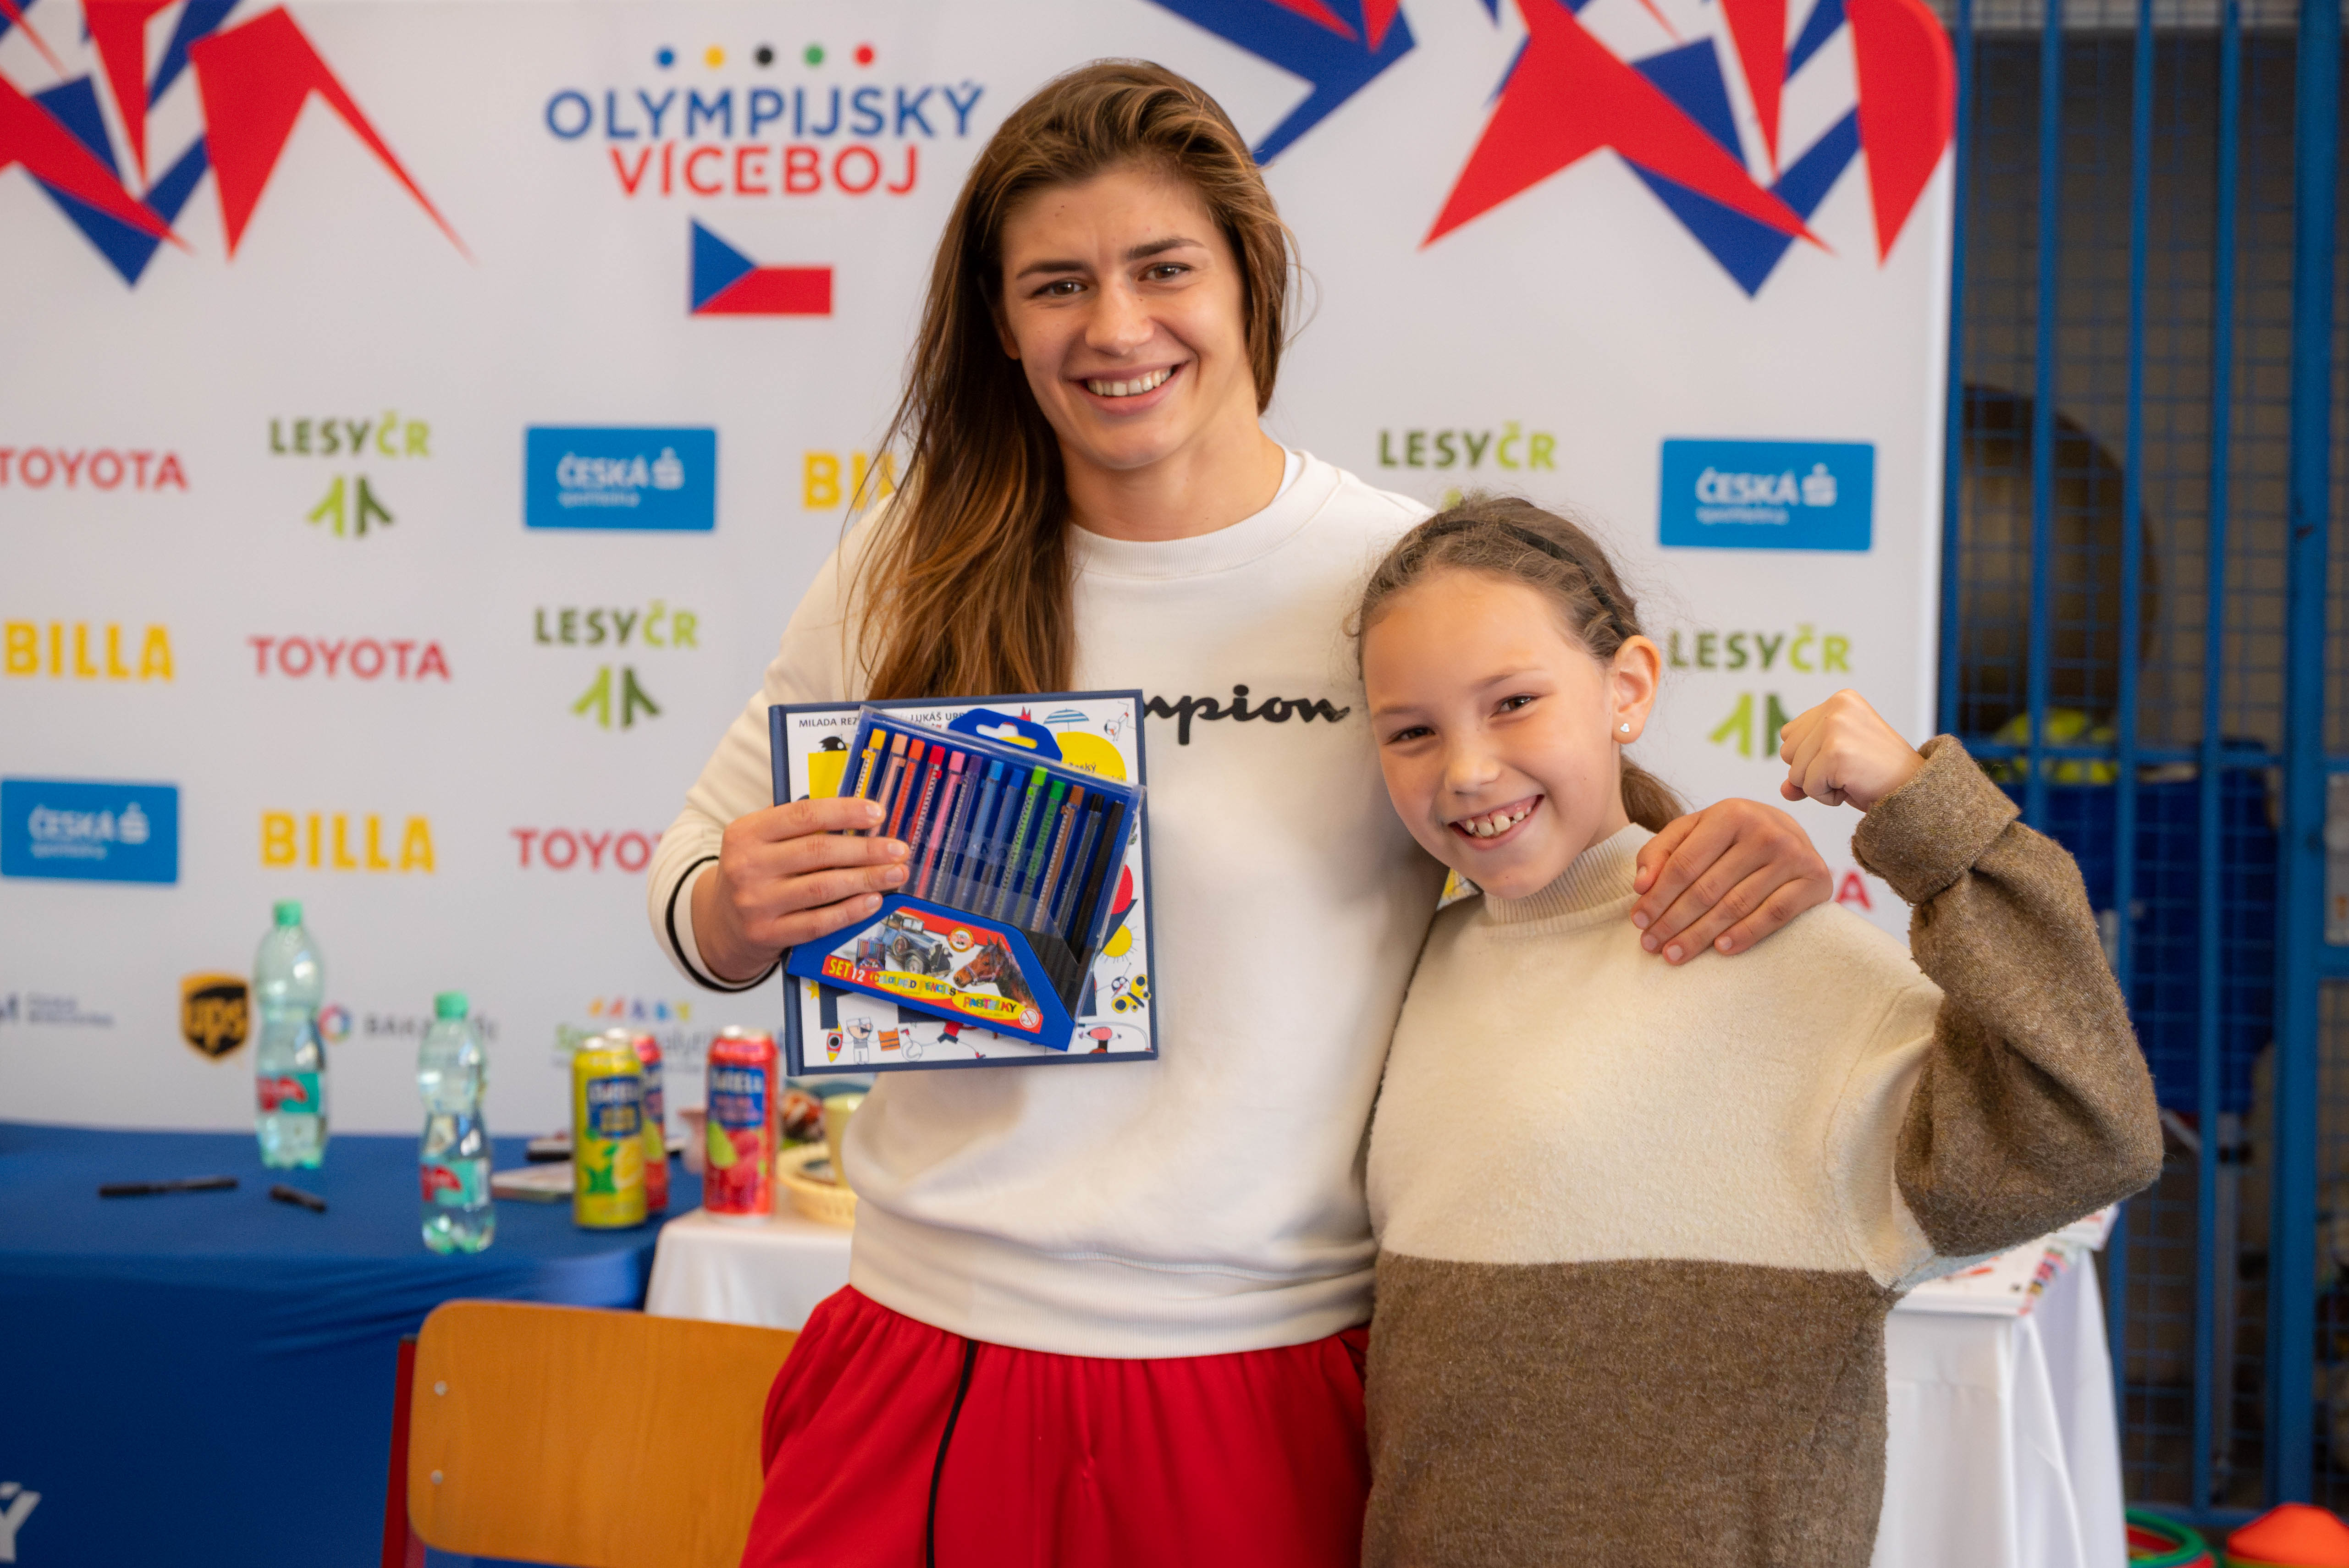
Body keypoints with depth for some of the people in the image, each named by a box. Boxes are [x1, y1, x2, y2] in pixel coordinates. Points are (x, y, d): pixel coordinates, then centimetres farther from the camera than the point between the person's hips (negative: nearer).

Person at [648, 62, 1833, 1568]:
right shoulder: (912, 576, 1)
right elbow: (709, 867, 10)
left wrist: (1762, 863, -15)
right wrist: (733, 911, -13)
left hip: (1275, 1388, -1)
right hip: (932, 1365, 2)